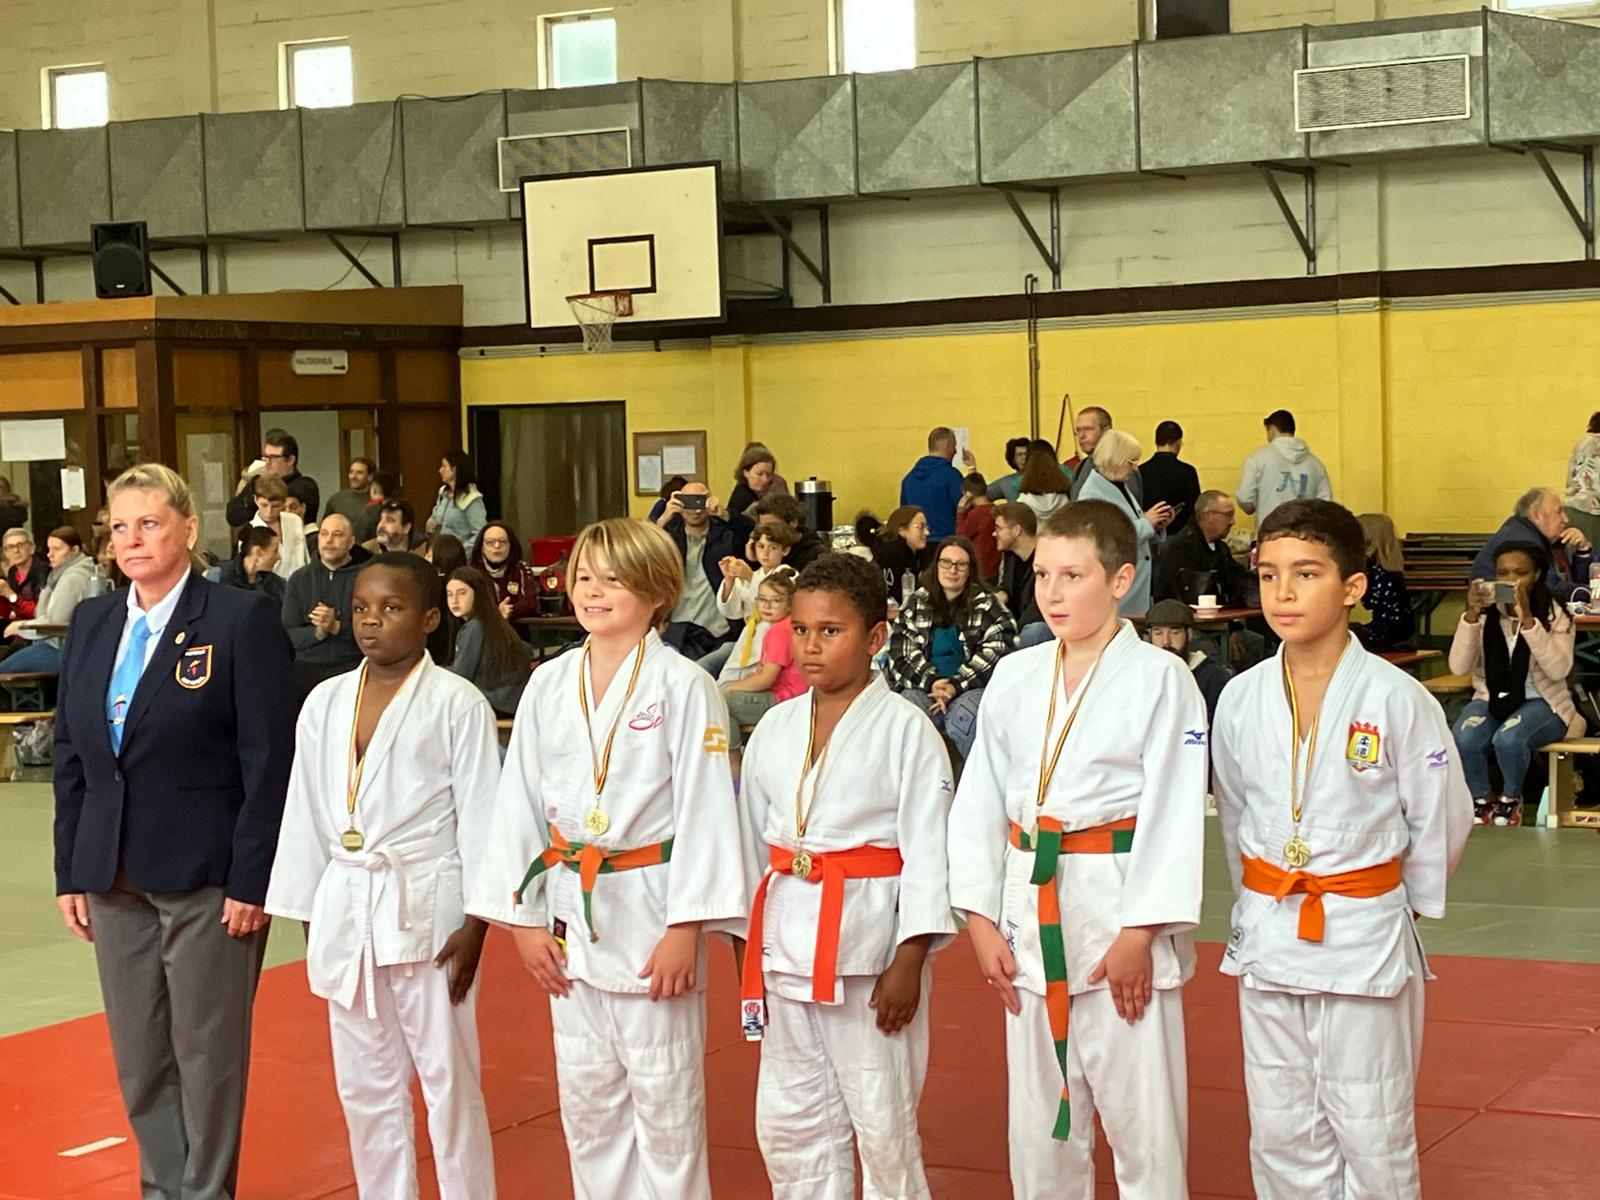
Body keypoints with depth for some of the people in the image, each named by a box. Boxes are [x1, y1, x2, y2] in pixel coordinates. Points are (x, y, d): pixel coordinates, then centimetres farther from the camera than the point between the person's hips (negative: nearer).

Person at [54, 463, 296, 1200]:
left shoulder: (242, 621, -7)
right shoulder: (91, 623, 9)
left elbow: (269, 761, -10)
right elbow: (70, 757, 12)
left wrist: (250, 880, -13)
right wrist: (69, 871, 7)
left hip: (206, 877, -5)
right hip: (113, 879, 5)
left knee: (208, 1051, 5)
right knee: (138, 1056, 11)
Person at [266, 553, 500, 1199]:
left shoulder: (457, 704, -7)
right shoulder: (325, 702, 7)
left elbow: (482, 817, -8)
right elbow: (306, 813, 12)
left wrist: (475, 925, -11)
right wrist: (309, 920, 11)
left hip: (427, 907, -5)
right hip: (346, 907, 5)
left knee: (447, 1080, 1)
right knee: (365, 1084, 13)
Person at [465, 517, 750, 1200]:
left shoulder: (684, 687, -9)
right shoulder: (548, 685, 5)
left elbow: (705, 809, -11)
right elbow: (519, 802, 7)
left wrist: (685, 928, -15)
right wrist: (523, 919, 4)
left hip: (651, 909, -5)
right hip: (571, 915, 5)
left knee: (665, 1100, 2)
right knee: (586, 1098, 13)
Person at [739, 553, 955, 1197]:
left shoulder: (905, 730, -8)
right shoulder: (774, 728, 8)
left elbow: (927, 852, -10)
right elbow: (751, 839, 13)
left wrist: (909, 962, -14)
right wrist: (747, 945, 12)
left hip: (870, 940, -5)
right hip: (786, 943, 6)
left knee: (882, 1124, 2)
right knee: (787, 1122, 12)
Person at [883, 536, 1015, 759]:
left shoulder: (986, 604, 10)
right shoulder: (917, 603, 16)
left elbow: (996, 650, -2)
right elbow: (901, 649, 6)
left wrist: (957, 684, -13)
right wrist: (931, 682, -11)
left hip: (972, 688, -2)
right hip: (923, 686, 2)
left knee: (967, 718, -37)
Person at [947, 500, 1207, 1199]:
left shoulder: (1160, 680, -7)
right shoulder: (1014, 679, 8)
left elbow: (1172, 812, -10)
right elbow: (978, 801, 9)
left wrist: (1139, 934, -14)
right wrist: (981, 920, 3)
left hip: (1118, 910, -5)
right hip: (1030, 908, 5)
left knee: (1142, 1118, -1)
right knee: (1038, 1119, 12)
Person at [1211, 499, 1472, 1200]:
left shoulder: (1397, 700, -13)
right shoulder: (1241, 700, -1)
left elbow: (1441, 816, -3)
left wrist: (1402, 902, 5)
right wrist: (1262, 904, 10)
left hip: (1366, 937, -4)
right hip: (1268, 936, 4)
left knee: (1372, 1135, 4)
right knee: (1280, 1134, 12)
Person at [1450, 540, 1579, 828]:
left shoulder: (1555, 615, -6)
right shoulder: (1485, 613, 0)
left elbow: (1559, 670, -22)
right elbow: (1459, 667, -12)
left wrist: (1527, 620, -30)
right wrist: (1471, 615, -25)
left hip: (1541, 702, -2)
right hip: (1491, 699, 2)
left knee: (1508, 739, -35)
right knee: (1463, 740, -31)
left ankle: (1511, 798, -2)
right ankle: (1481, 798, 0)